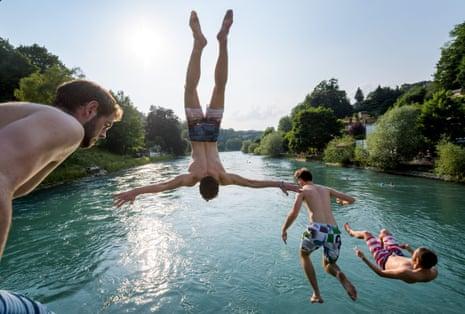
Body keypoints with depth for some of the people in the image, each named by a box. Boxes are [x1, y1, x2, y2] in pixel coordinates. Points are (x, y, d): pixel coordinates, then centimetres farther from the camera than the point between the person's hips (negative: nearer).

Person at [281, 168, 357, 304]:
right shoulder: (326, 189, 24)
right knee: (328, 265, 29)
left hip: (317, 229, -4)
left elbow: (294, 213, -3)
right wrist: (343, 202, 47)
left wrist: (284, 230, 11)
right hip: (334, 231, 5)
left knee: (304, 255, 27)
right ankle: (340, 275, -7)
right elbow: (352, 200, 24)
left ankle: (317, 294, 18)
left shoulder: (303, 190, 10)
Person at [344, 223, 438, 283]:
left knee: (366, 233, 11)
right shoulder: (434, 272, -29)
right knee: (383, 231, 23)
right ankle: (380, 242, 58)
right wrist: (410, 249, 9)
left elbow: (381, 273, -34)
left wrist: (364, 258, -29)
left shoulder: (406, 273, -47)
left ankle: (352, 232, 46)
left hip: (386, 260, -5)